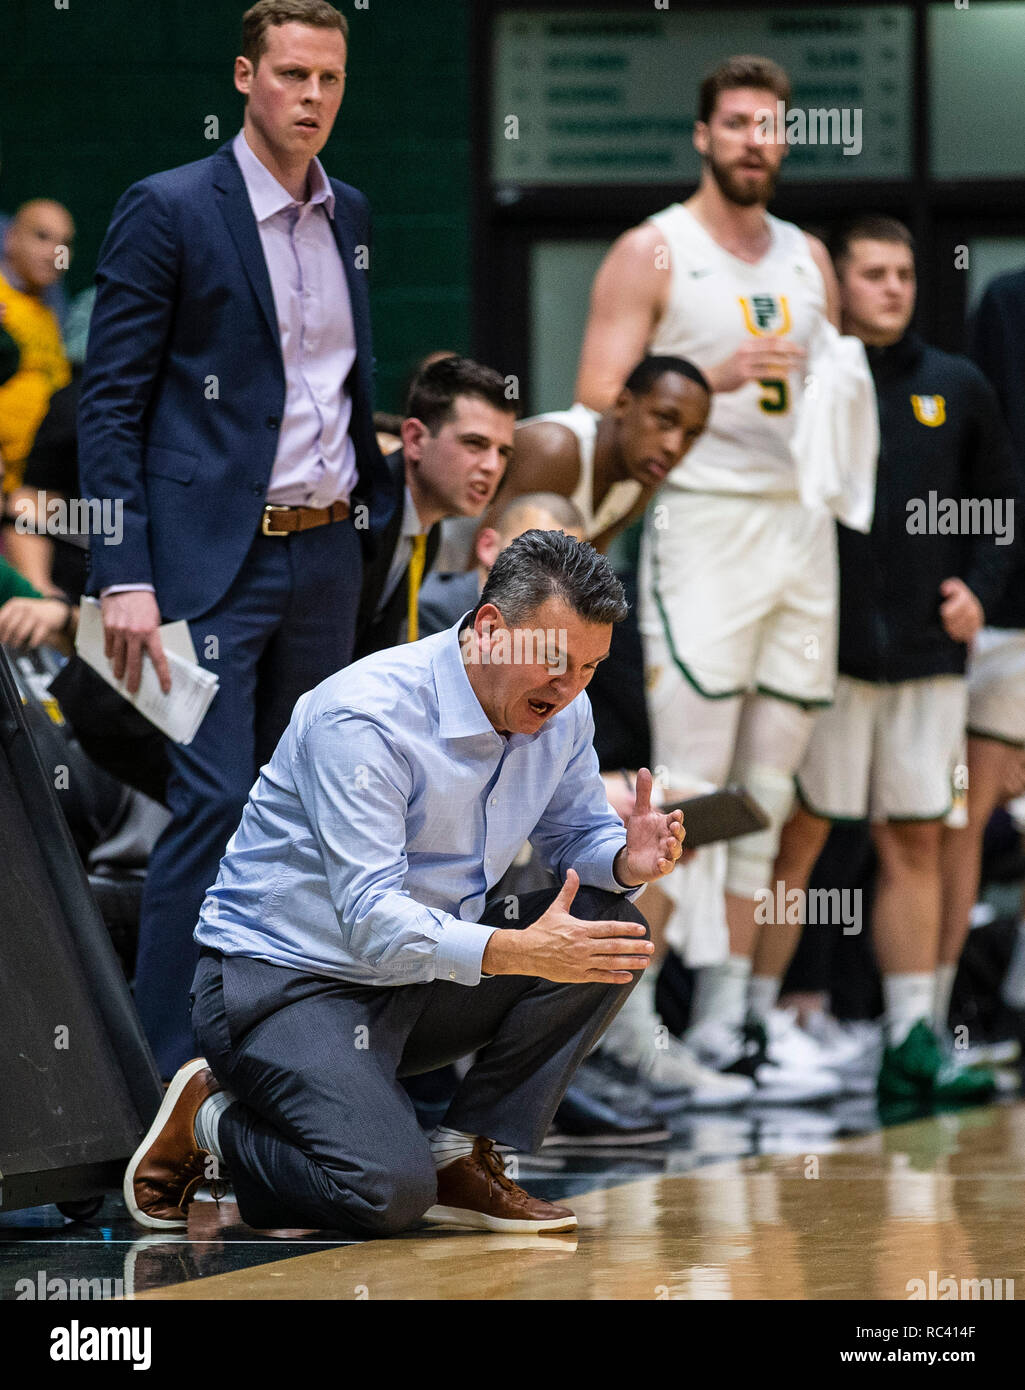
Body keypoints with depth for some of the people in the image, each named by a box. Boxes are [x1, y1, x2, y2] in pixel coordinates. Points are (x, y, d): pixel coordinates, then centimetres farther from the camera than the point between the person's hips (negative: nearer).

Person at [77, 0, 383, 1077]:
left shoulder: (351, 217, 13)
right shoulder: (167, 211, -6)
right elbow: (110, 402, -8)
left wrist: (375, 509, 11)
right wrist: (123, 576, -15)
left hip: (326, 554, 6)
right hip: (211, 559, -6)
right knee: (214, 803, -12)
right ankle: (170, 1073, -10)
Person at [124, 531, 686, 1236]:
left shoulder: (561, 712, -2)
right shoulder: (365, 717, -25)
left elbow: (576, 834, 14)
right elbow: (372, 920, -32)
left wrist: (626, 859, -13)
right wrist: (515, 952, -46)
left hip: (420, 974, 8)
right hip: (286, 980, -8)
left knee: (611, 930, -10)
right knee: (388, 1194, -28)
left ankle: (462, 1159, -5)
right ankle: (212, 1120, 2)